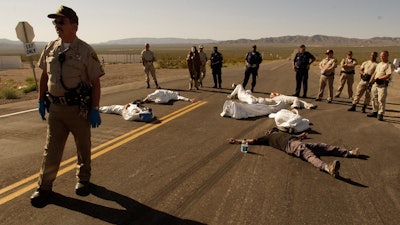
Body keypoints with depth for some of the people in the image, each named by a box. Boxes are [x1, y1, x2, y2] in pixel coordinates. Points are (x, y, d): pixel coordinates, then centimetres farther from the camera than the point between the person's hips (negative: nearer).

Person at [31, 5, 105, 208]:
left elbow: (95, 82, -9)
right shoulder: (50, 48, 5)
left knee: (83, 147, 12)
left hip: (79, 109, -3)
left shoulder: (86, 51, -9)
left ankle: (83, 179, 33)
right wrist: (41, 100, 13)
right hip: (56, 108, 4)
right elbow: (44, 76, 15)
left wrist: (95, 109, -12)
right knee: (51, 149, 8)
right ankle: (44, 187, 23)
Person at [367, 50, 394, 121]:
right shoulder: (379, 64, 19)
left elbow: (388, 75, -16)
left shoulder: (389, 65, -6)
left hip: (383, 84, -8)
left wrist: (379, 78, -23)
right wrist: (370, 81, 13)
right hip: (375, 83, 8)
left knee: (381, 99, -10)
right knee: (374, 98, 12)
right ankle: (375, 112, 23)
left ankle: (380, 114, -6)